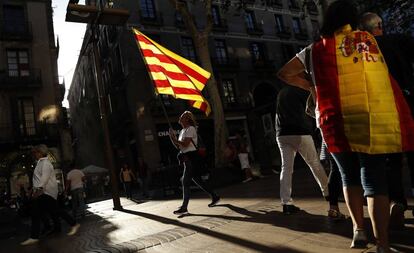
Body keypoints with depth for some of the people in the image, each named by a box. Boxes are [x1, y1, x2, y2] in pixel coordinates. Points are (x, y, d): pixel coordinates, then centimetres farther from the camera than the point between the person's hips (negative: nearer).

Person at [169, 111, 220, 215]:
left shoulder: (190, 129, -9)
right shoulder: (182, 131, 18)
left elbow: (185, 144, -19)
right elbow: (179, 146, 16)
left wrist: (175, 140, -9)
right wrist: (173, 137, 3)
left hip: (191, 157, -9)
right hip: (187, 158, 9)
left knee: (185, 181, -9)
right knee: (198, 180, 13)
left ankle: (184, 208, -4)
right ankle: (215, 197, 25)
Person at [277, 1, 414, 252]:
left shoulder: (318, 49, 9)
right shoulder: (369, 39, 15)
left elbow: (284, 73, 16)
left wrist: (310, 85, 26)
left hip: (339, 121, -1)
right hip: (377, 119, 1)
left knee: (350, 177, 17)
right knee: (375, 180, 4)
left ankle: (359, 230, 16)